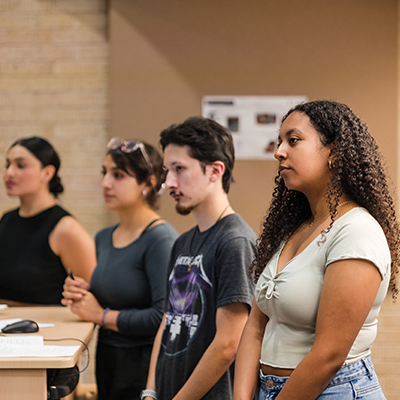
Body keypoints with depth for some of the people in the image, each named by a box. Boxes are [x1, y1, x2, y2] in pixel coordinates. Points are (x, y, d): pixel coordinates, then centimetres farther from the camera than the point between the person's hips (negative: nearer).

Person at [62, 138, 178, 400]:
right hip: (106, 363, 8)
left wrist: (101, 315, -14)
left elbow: (164, 317, -25)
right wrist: (81, 294, 0)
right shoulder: (104, 238, 10)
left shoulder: (161, 239, -16)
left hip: (144, 368, -8)